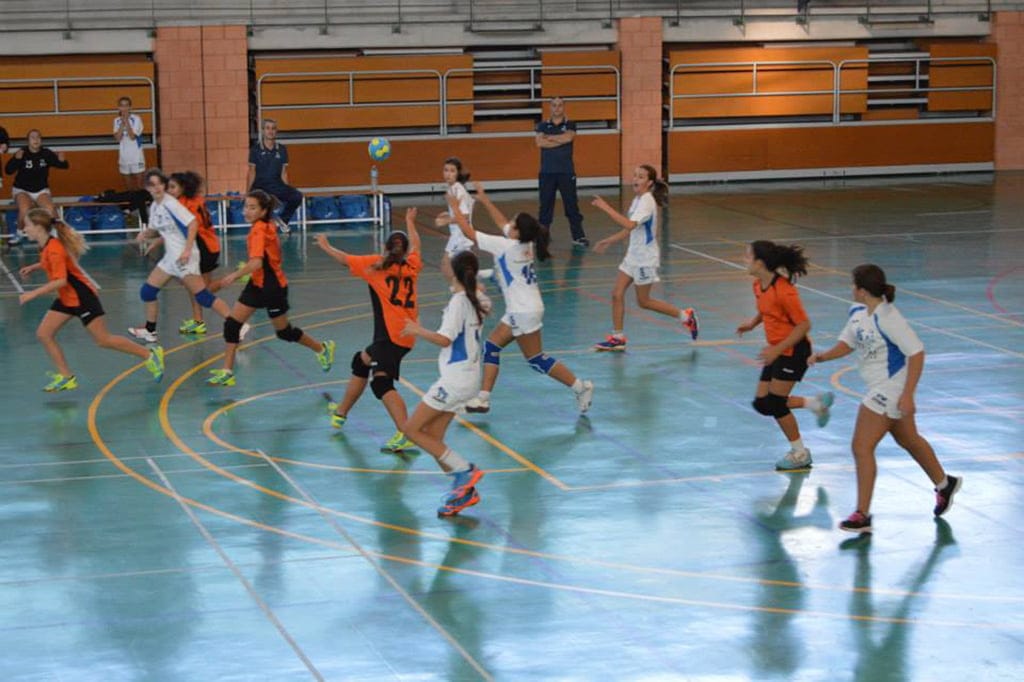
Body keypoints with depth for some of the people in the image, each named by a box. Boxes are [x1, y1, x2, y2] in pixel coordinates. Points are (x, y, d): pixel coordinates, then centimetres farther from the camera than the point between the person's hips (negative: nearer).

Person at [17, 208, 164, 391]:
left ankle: (149, 354, 9)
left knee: (103, 340, -3)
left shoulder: (54, 249, -25)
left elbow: (60, 281, -30)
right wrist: (34, 267, 15)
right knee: (43, 334, 2)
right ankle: (66, 377, 8)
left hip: (81, 298, -9)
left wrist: (33, 294, -28)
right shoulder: (47, 246, 3)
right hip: (66, 299, 10)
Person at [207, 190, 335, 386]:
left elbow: (256, 263, -38)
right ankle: (227, 372, 2)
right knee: (232, 323, -2)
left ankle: (322, 348, 33)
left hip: (272, 287, -9)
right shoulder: (264, 227, 2)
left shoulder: (260, 230, -24)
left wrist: (234, 275, -40)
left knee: (284, 332, 10)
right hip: (257, 285, 9)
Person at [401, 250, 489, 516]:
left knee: (412, 429, -3)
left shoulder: (458, 301, -16)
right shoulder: (476, 301, 9)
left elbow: (444, 339, -24)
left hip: (455, 379, -9)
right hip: (469, 377, 9)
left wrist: (418, 330, -9)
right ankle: (464, 489, 6)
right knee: (432, 438, 10)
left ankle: (464, 470, -8)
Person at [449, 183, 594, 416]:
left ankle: (580, 387, 5)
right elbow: (502, 223, 23)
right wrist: (485, 201, 28)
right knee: (492, 346, 11)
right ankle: (483, 399, 11)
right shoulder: (524, 243, 2)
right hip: (519, 311, 9)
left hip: (524, 312, -9)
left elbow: (469, 232, -13)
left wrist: (456, 209, -1)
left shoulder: (507, 246, -19)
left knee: (536, 359, 0)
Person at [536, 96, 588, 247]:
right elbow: (540, 142, -11)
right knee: (545, 205, 4)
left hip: (566, 172, -1)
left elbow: (568, 137, -15)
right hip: (547, 172, 1)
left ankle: (578, 236, 5)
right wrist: (560, 140, -11)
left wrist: (549, 137, -7)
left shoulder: (570, 125, 6)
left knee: (572, 204, 1)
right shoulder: (543, 125, 7)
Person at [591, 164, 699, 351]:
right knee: (617, 294, 2)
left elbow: (630, 224, -34)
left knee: (643, 301, 2)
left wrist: (606, 208, -35)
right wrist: (609, 241, 18)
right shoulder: (638, 199, 10)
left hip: (645, 258, -9)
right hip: (633, 255, 9)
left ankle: (685, 316, 18)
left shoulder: (646, 201, -20)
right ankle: (617, 338, 8)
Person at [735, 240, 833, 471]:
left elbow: (804, 325, -22)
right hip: (777, 350, 9)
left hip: (794, 350, -9)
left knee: (775, 404, -3)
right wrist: (752, 323, 2)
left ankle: (800, 454, 15)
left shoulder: (784, 291, -26)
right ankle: (816, 404, 24)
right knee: (762, 403, 7)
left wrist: (777, 350, -25)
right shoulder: (758, 285, 0)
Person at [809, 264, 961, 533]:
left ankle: (862, 515, 0)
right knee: (908, 440, 25)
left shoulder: (887, 318, -25)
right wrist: (823, 356, -8)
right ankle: (944, 484, 46)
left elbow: (917, 352, -24)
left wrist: (907, 394, -28)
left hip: (890, 389, -9)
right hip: (880, 388, 9)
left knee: (861, 448, -9)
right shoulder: (857, 312, 0)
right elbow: (848, 343, 13)